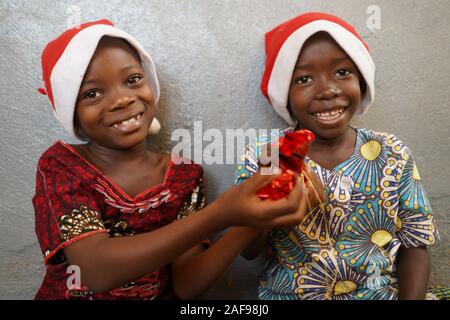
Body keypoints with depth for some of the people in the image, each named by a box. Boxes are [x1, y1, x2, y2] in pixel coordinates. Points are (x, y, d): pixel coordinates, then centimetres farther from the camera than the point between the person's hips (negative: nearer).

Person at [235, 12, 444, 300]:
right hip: (286, 294, -1)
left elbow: (415, 247, 1)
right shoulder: (262, 157, -9)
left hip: (383, 294, 2)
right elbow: (247, 251, -7)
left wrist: (411, 297, -14)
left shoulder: (393, 155, -4)